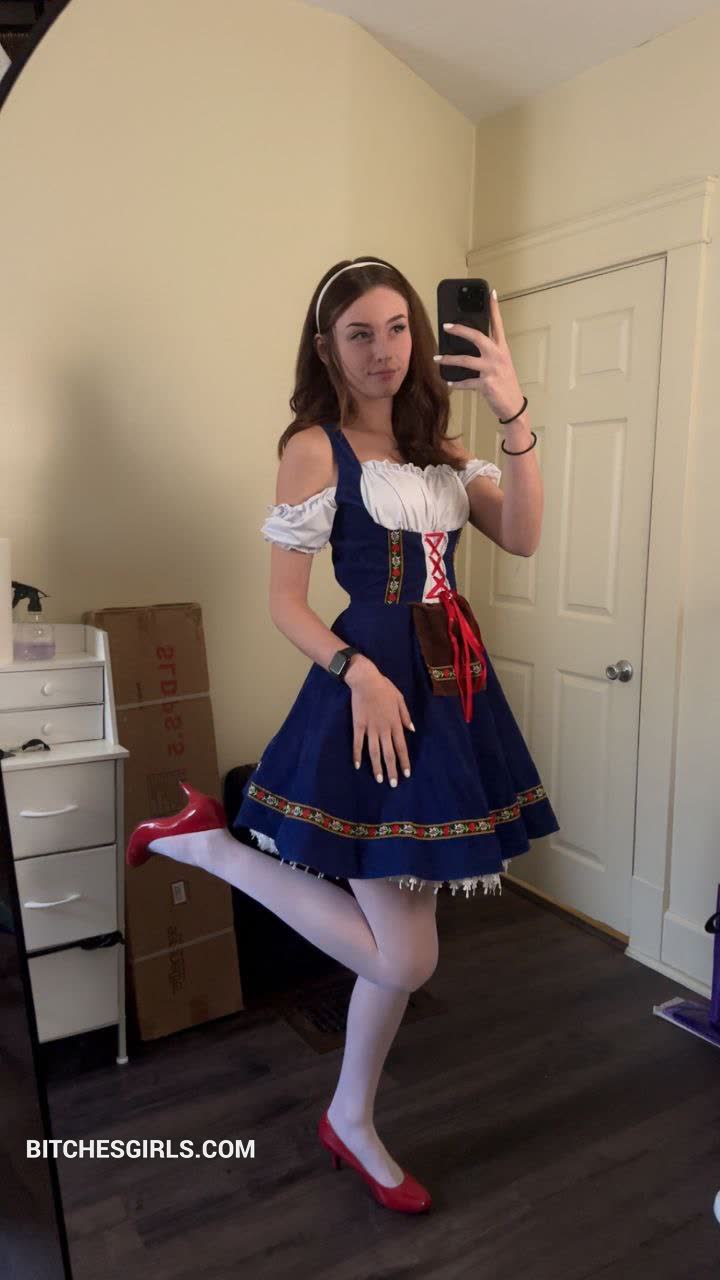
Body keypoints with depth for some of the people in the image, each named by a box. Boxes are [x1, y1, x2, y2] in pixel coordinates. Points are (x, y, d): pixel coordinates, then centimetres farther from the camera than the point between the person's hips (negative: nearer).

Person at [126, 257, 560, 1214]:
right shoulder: (314, 448, -6)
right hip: (375, 689, -7)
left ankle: (352, 1122, 36)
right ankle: (208, 844, 9)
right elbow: (285, 604, -8)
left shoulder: (437, 444, 13)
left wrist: (515, 418, -12)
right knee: (403, 958, -5)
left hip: (452, 686, 7)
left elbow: (522, 538, -2)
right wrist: (358, 672, -22)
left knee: (402, 938, 14)